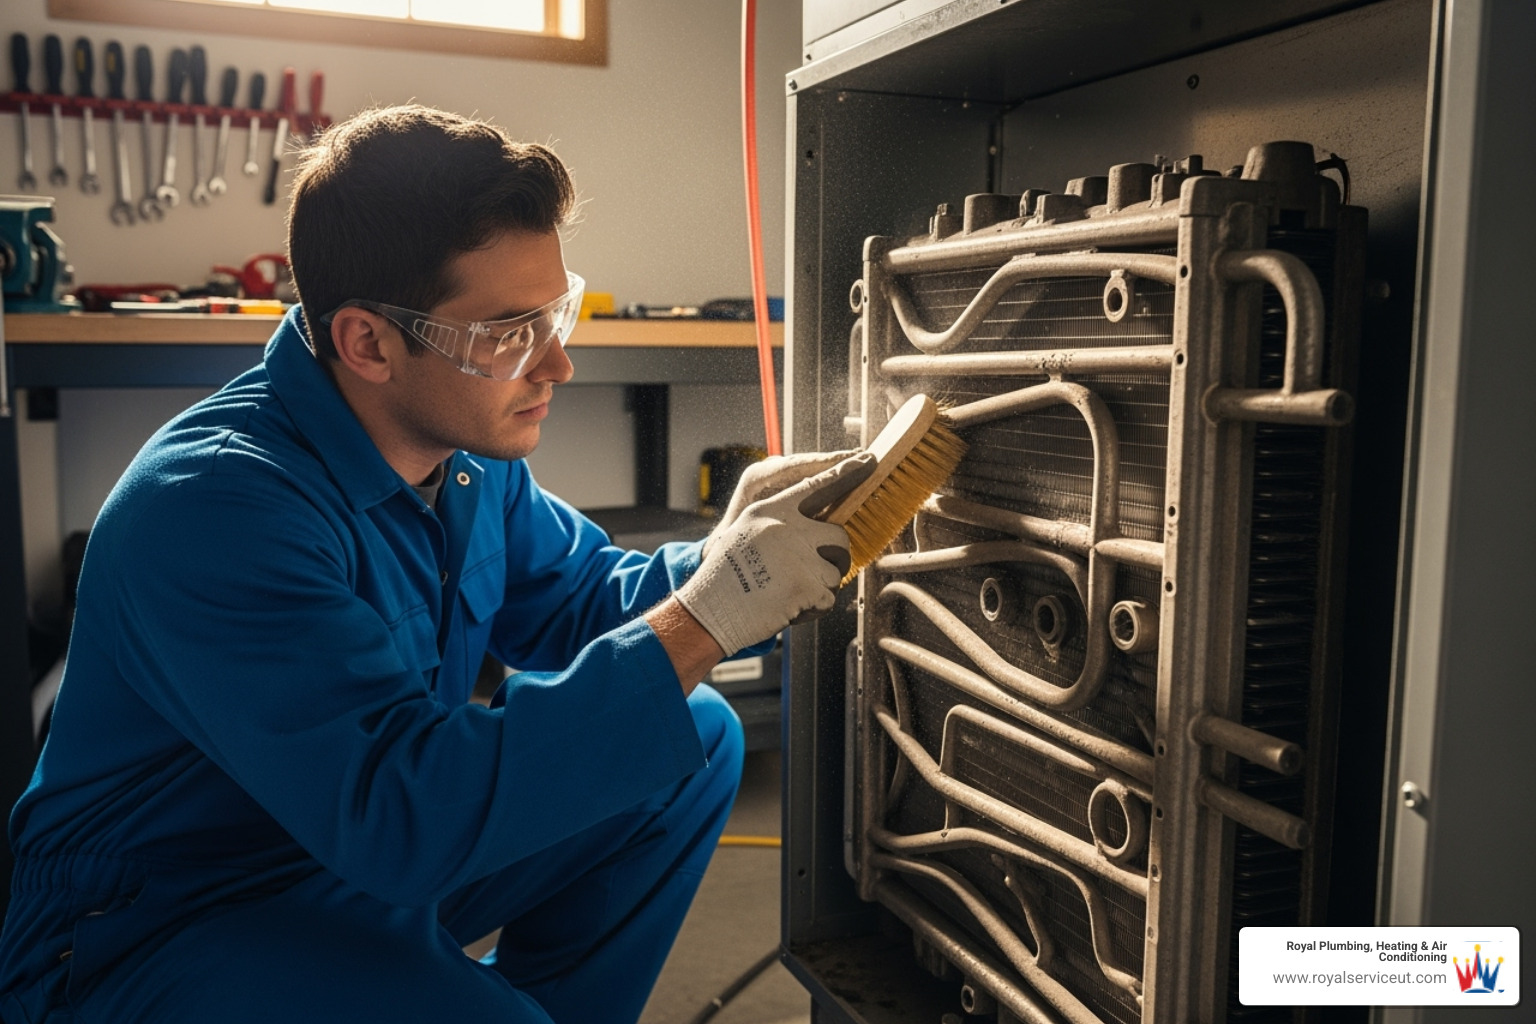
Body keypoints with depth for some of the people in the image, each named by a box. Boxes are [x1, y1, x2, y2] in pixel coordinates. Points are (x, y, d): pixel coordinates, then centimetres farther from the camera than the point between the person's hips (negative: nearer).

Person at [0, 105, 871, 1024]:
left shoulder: (465, 441, -4)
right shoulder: (214, 504, -30)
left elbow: (572, 598, 7)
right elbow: (402, 819, -36)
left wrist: (726, 566, -15)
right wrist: (704, 617, -35)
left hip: (377, 853, 8)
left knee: (698, 741, 2)